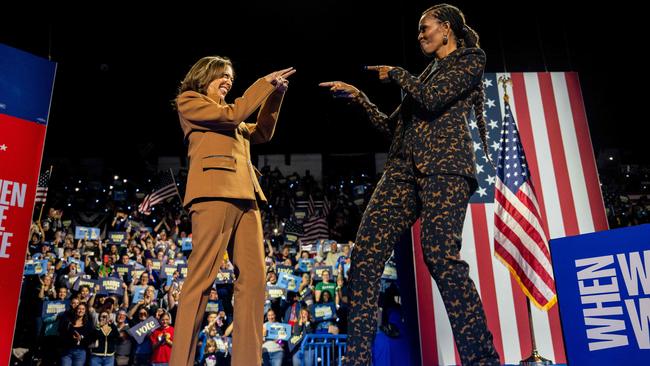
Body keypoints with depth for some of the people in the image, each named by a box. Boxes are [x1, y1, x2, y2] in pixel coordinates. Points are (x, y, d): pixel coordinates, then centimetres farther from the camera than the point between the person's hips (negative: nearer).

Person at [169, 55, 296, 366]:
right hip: (214, 191, -7)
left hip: (244, 195, 7)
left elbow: (261, 133, 29)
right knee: (201, 277, -11)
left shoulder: (223, 112, 33)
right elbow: (231, 115, -2)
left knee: (254, 278, -3)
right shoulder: (189, 101, 13)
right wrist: (265, 83, 4)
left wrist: (275, 95, 20)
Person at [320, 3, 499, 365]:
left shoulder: (470, 59, 11)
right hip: (405, 168, 7)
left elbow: (433, 98, -9)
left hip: (444, 165, -7)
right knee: (366, 253, -8)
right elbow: (394, 127, 30)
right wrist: (360, 97, 24)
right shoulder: (428, 73, 32)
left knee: (441, 256, -23)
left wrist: (396, 74, 7)